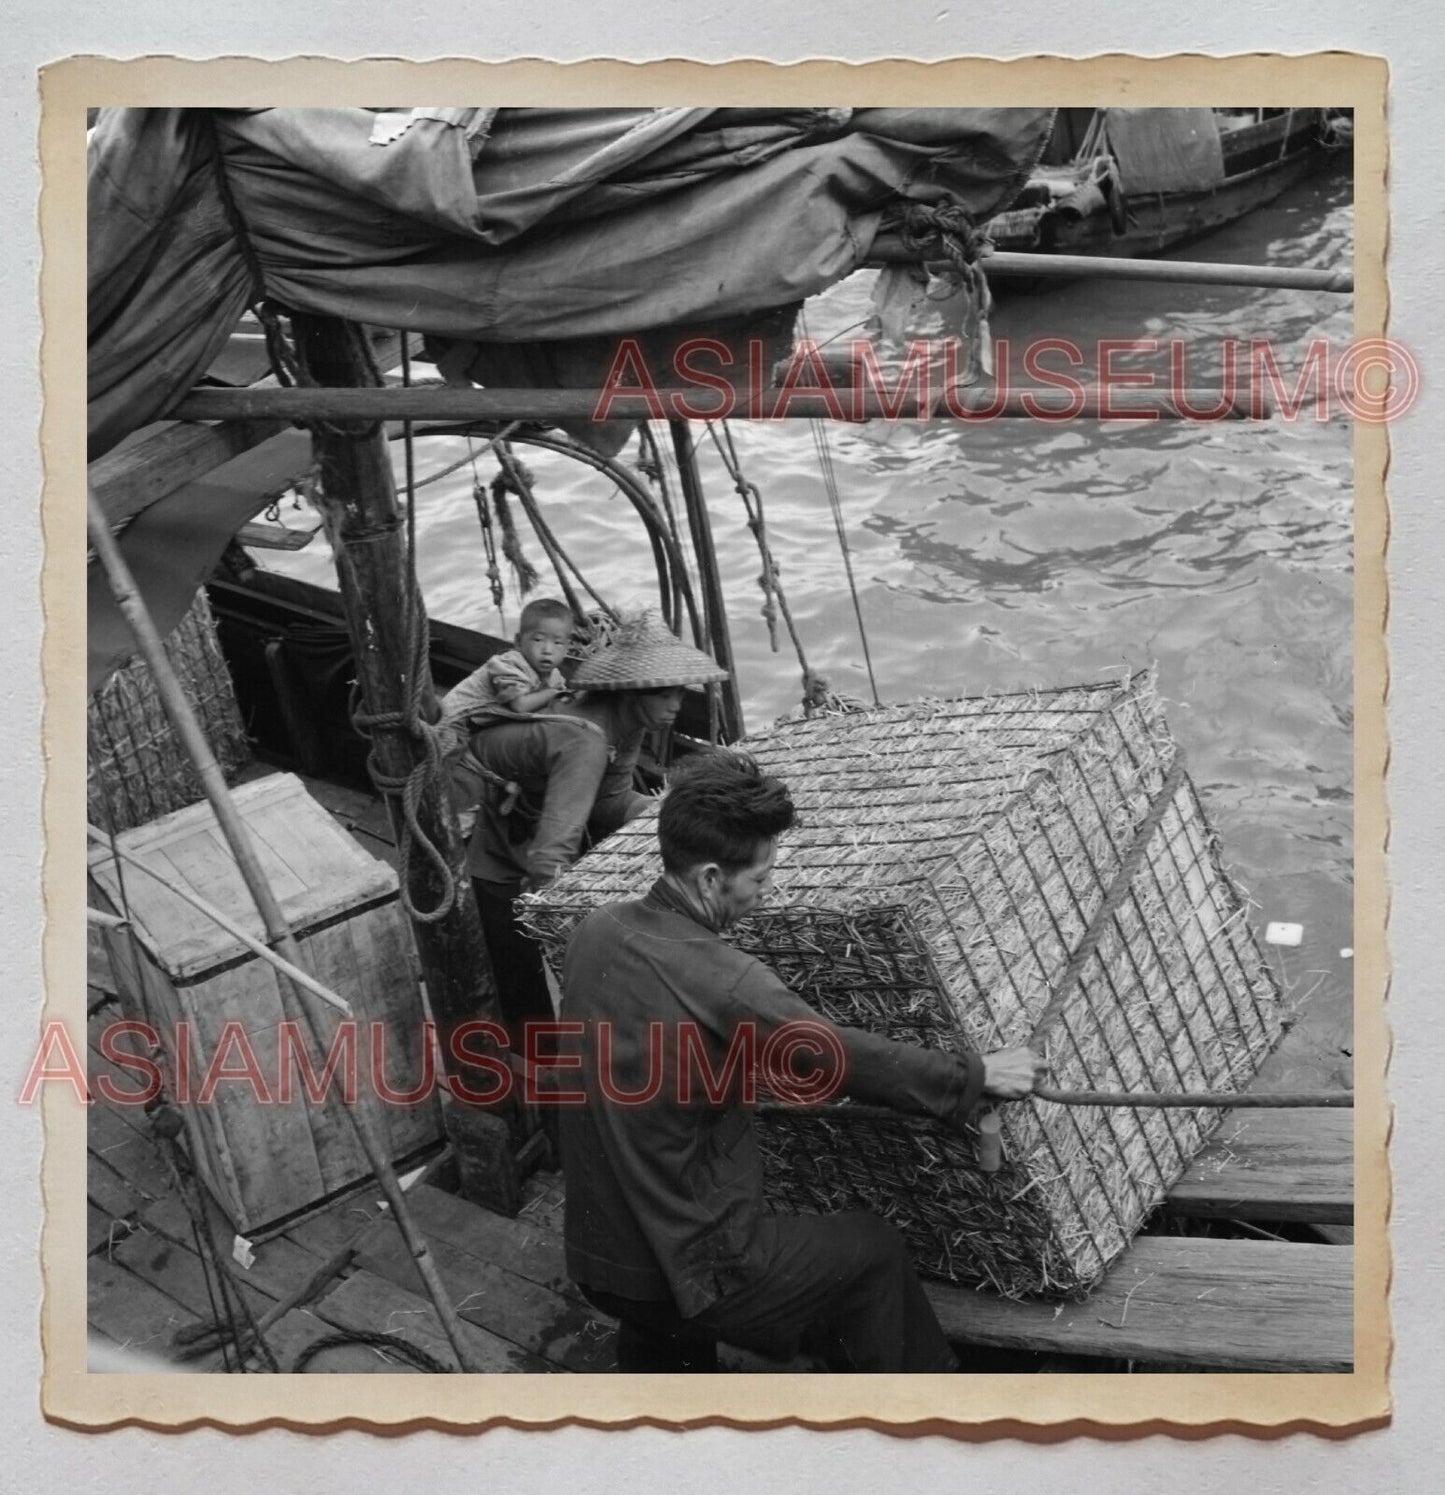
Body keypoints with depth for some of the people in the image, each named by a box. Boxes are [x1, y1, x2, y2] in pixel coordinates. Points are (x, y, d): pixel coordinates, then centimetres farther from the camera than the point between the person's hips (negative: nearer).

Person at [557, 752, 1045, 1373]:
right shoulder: (719, 981, -26)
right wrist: (978, 1074, -1)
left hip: (595, 1254, 7)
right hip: (690, 1268, -6)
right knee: (873, 1250, 17)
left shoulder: (594, 931, -3)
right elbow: (848, 1059, -16)